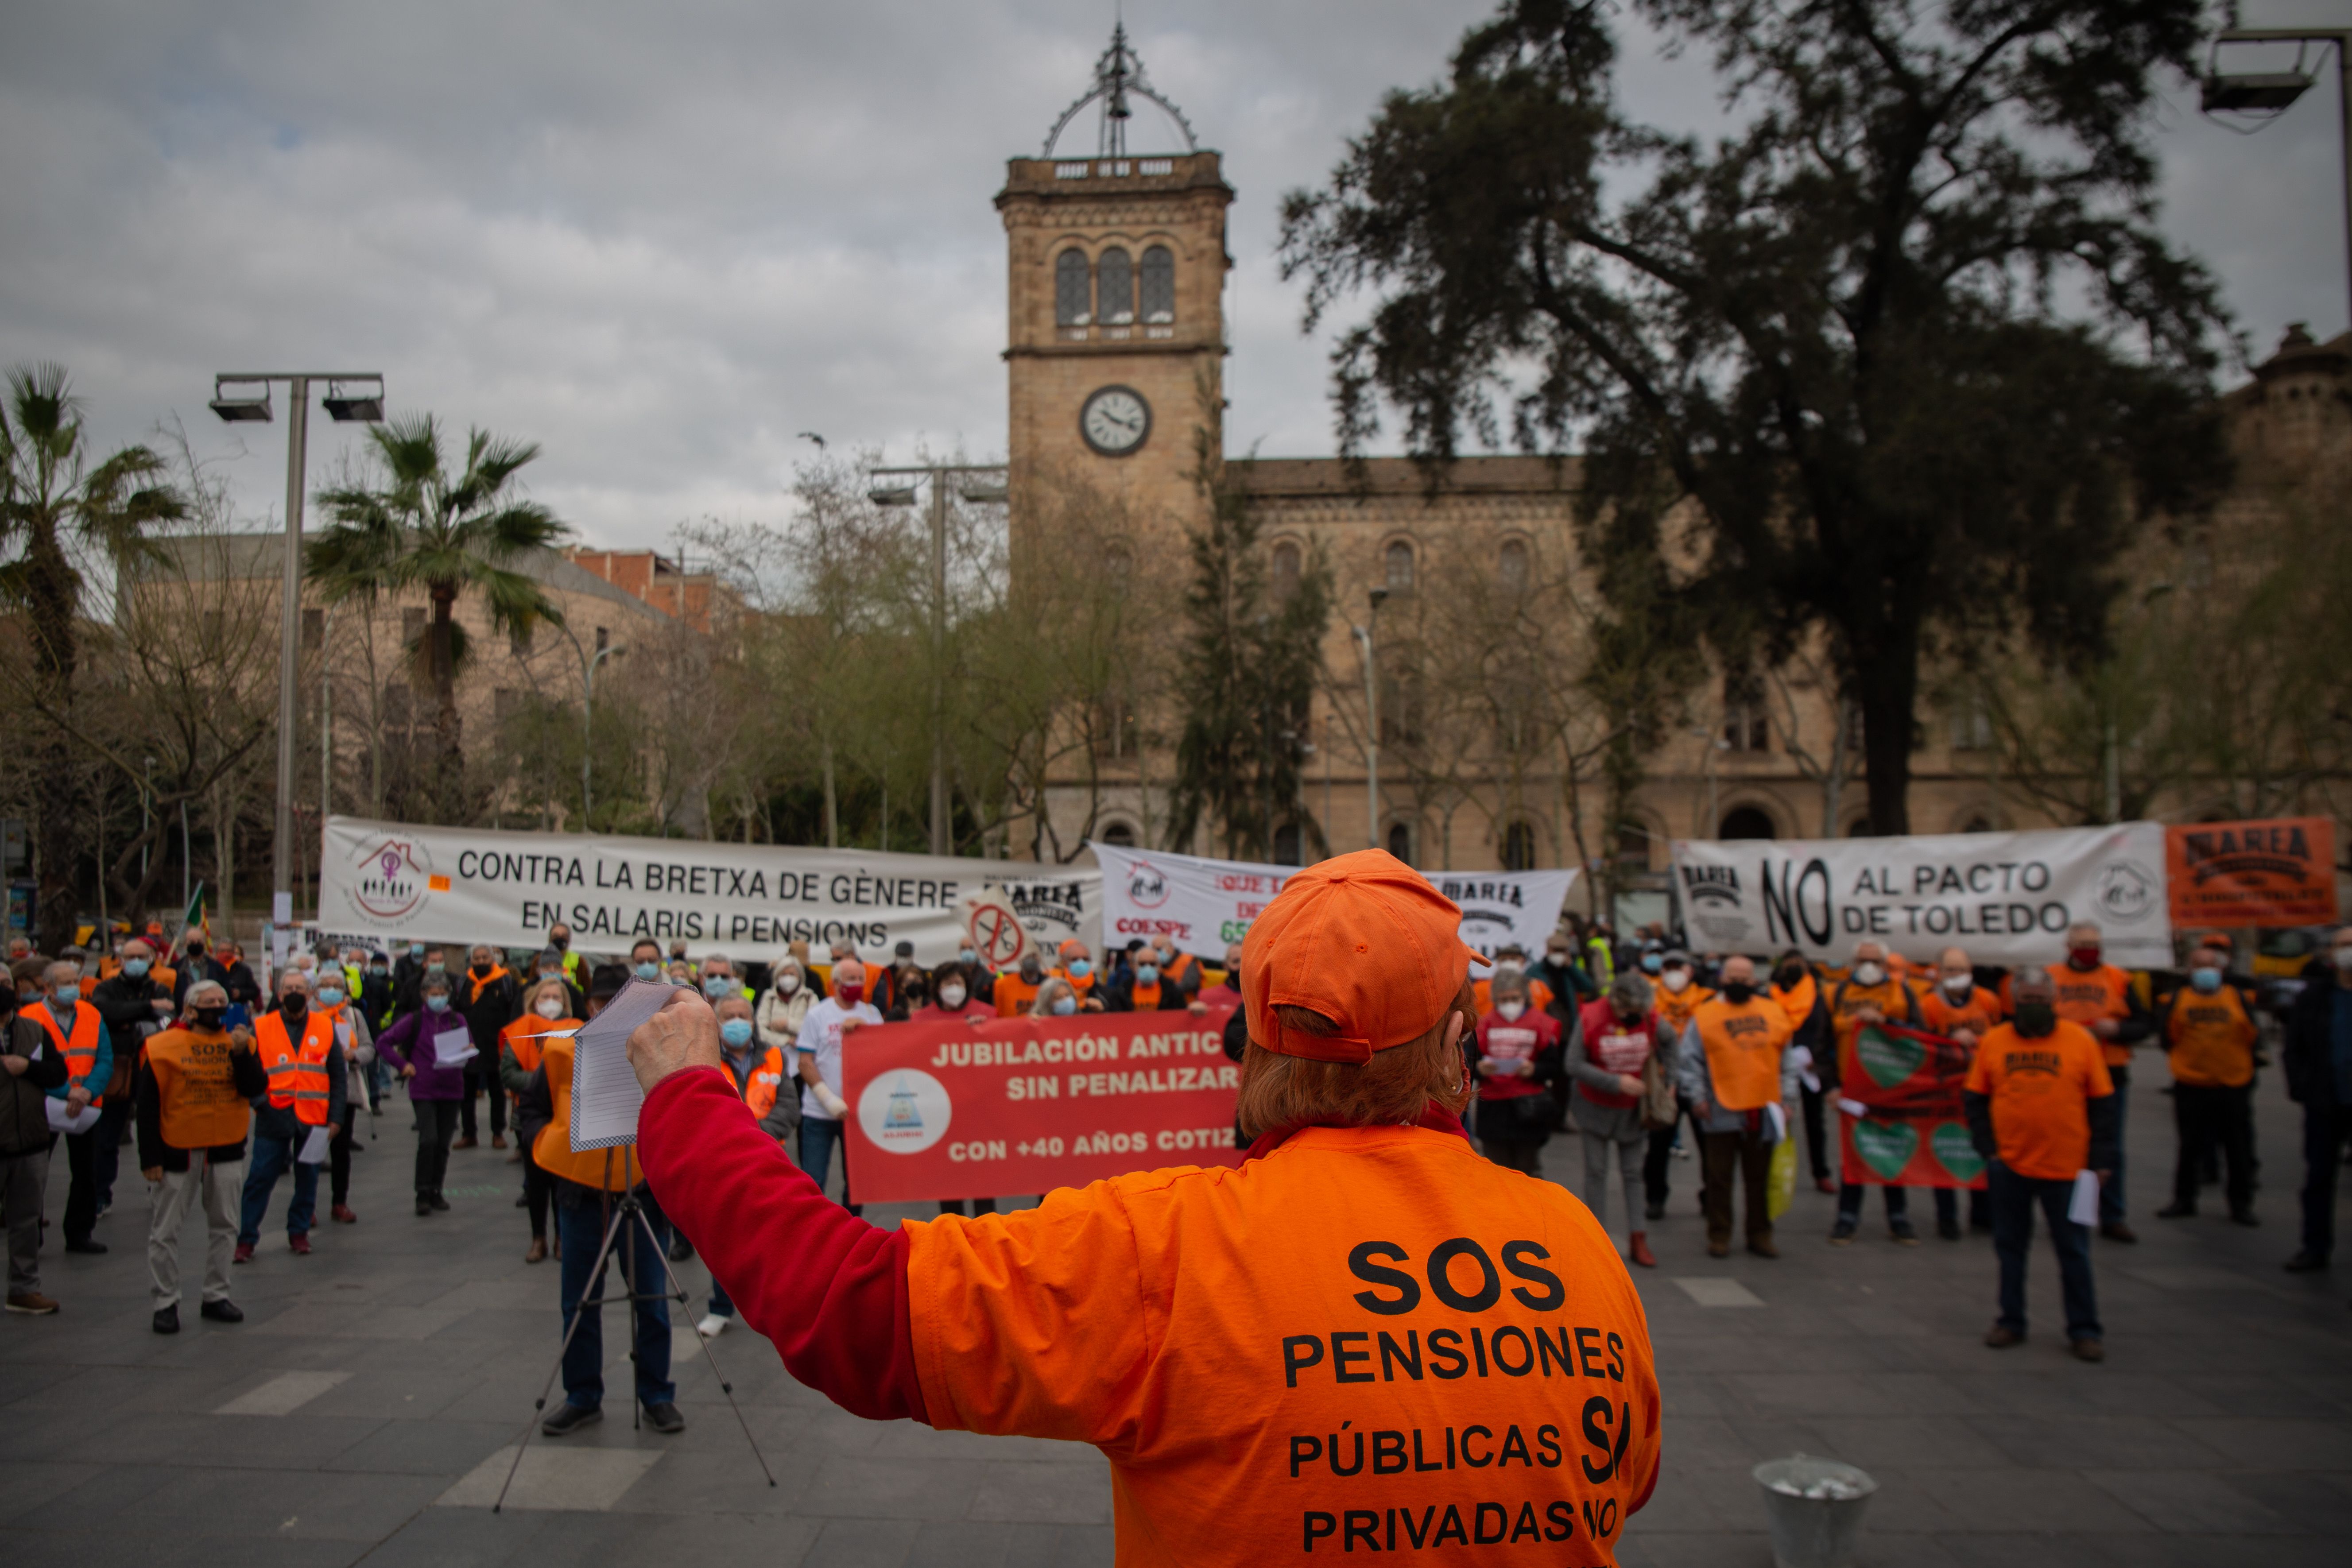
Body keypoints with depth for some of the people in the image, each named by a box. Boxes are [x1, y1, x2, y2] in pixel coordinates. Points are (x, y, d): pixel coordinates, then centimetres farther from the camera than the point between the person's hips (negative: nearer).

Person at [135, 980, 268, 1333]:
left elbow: (256, 1089, -8)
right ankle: (166, 1304, 12)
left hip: (226, 1148, 3)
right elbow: (147, 1105, -6)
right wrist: (150, 1158, -9)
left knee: (224, 1225, 10)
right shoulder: (163, 1046, -7)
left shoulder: (241, 1042, 3)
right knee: (165, 1231, 2)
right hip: (177, 1149, -3)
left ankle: (216, 1297, 22)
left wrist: (241, 1054, -22)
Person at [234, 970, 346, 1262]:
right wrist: (259, 1101, -13)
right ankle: (246, 1238, 8)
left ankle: (299, 1232, 22)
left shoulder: (326, 1027, 6)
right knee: (260, 1178, -1)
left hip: (313, 1118, 2)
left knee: (307, 1178, 9)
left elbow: (337, 1075, 8)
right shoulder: (261, 1028, 2)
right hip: (274, 1117, -2)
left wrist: (335, 1116, 2)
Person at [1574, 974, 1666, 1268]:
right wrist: (1616, 1082, -22)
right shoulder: (1590, 1018, -18)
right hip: (1596, 1108, -2)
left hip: (1633, 1110, 2)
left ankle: (1637, 1240, 10)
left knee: (1633, 1173, 6)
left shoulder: (1650, 1017, -11)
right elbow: (1574, 1065, -19)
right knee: (1596, 1172, 3)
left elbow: (1670, 1043, 10)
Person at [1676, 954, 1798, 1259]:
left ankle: (1760, 1234, 22)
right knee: (1719, 1177, 4)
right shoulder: (1705, 1016, -1)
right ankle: (1719, 1235, 14)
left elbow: (1787, 1059, 12)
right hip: (1721, 1112, -2)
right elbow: (1687, 1060, -2)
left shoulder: (1773, 1012, 8)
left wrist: (1787, 1098, 6)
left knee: (1760, 1177, 11)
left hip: (1762, 1111, 3)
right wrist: (1697, 1097, -9)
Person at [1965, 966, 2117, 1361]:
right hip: (2008, 1166, 2)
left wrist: (2101, 1160, -2)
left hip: (2066, 1167, -1)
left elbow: (2103, 1104, 2)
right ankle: (2011, 1322, 23)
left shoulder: (2081, 1041, -1)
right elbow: (1974, 1099, 6)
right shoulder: (1993, 1042, 2)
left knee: (2074, 1251, 6)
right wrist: (1988, 1148, -3)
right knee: (2010, 1247, 11)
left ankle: (2084, 1329, 18)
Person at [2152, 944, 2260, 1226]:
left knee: (2239, 1149, 7)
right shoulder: (2177, 999, 3)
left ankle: (2241, 1204, 20)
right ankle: (2183, 1200, 22)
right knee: (2190, 1146, 9)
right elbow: (2167, 1036, -1)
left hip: (2234, 1085, 0)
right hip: (2190, 1085, 0)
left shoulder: (2239, 997, 4)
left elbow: (2253, 1037, 1)